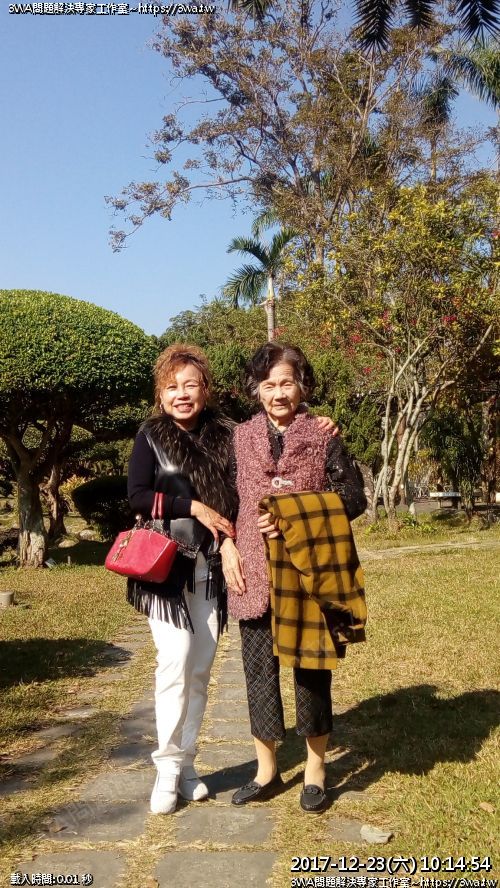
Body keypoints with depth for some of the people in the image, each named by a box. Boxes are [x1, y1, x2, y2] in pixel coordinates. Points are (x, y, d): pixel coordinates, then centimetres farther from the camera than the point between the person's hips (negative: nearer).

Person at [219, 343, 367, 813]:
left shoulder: (324, 436, 0)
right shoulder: (240, 437, 8)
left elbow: (353, 496, -3)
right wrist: (227, 545, -2)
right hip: (254, 573, 3)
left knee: (311, 667, 6)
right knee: (259, 668, 8)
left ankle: (315, 770, 23)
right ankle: (266, 770, 24)